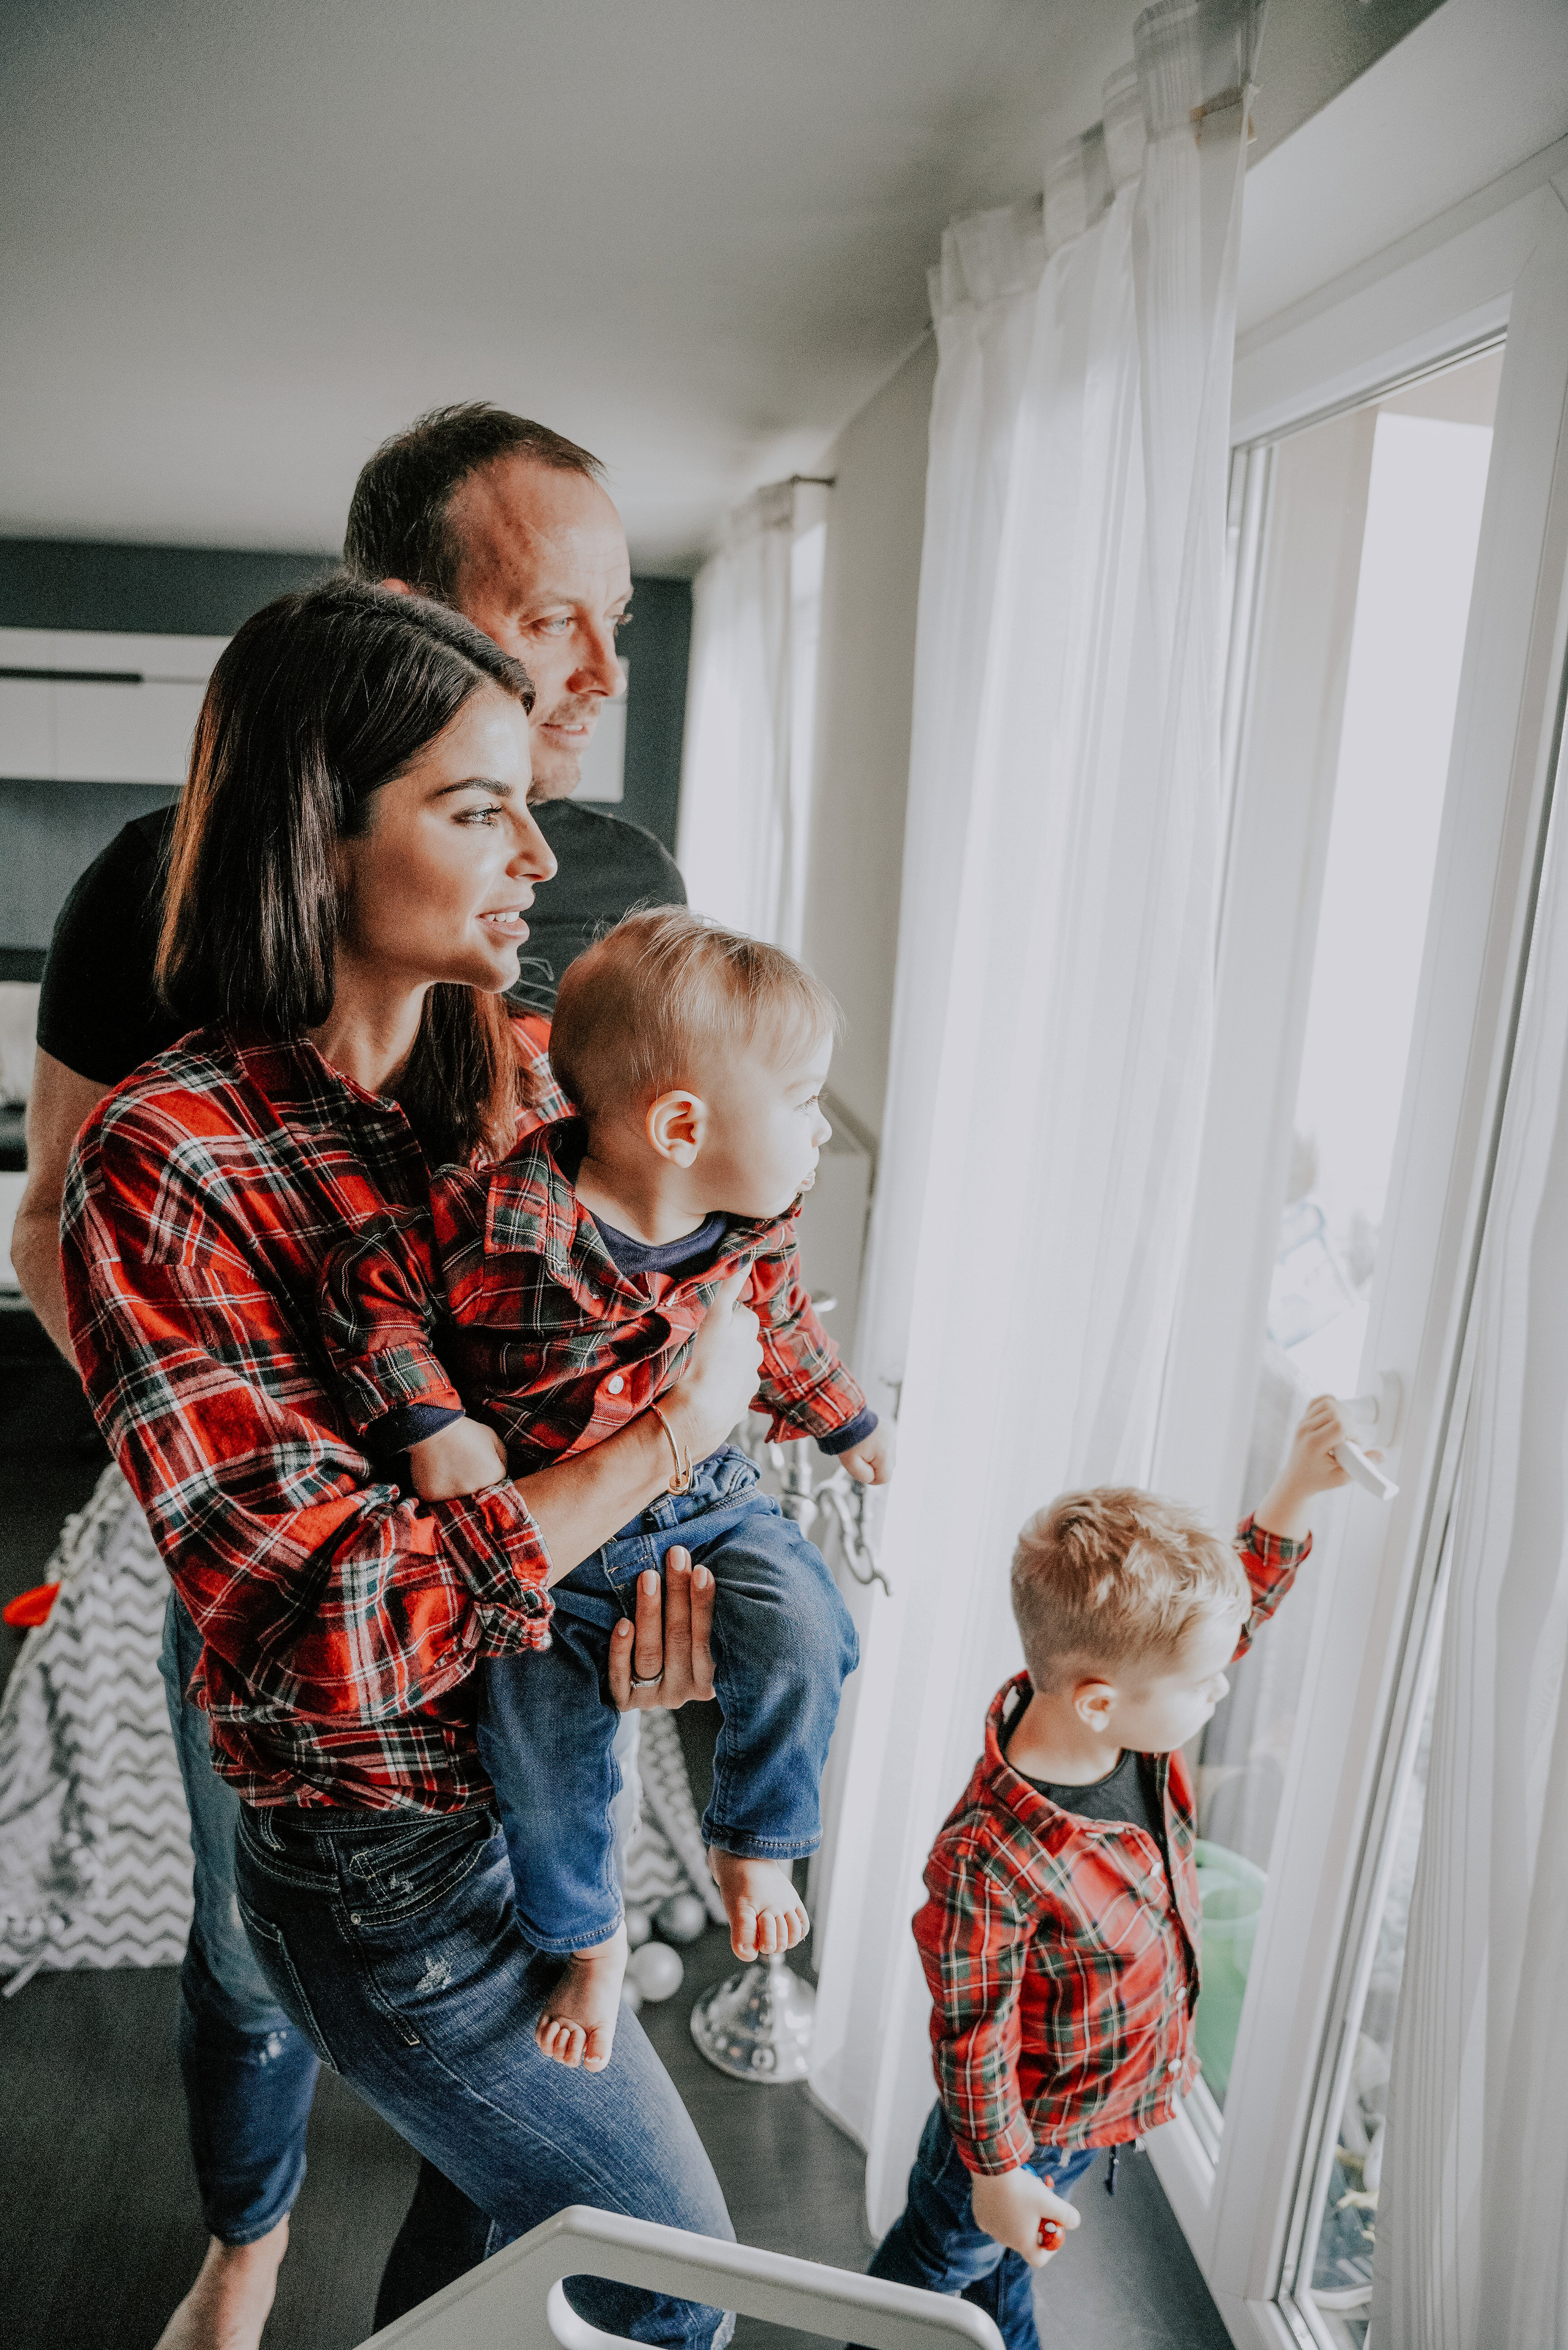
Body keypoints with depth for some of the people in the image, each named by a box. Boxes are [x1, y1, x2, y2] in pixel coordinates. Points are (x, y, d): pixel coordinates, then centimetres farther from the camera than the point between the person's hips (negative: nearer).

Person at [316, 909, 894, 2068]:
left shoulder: (755, 1226, -8)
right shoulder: (504, 1216, -28)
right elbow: (369, 1286, -16)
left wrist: (848, 1418, 24)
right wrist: (431, 1425, -23)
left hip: (706, 1495, 3)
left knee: (804, 1637, -21)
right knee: (541, 1758, -2)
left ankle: (752, 1843, 8)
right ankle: (592, 1938, 29)